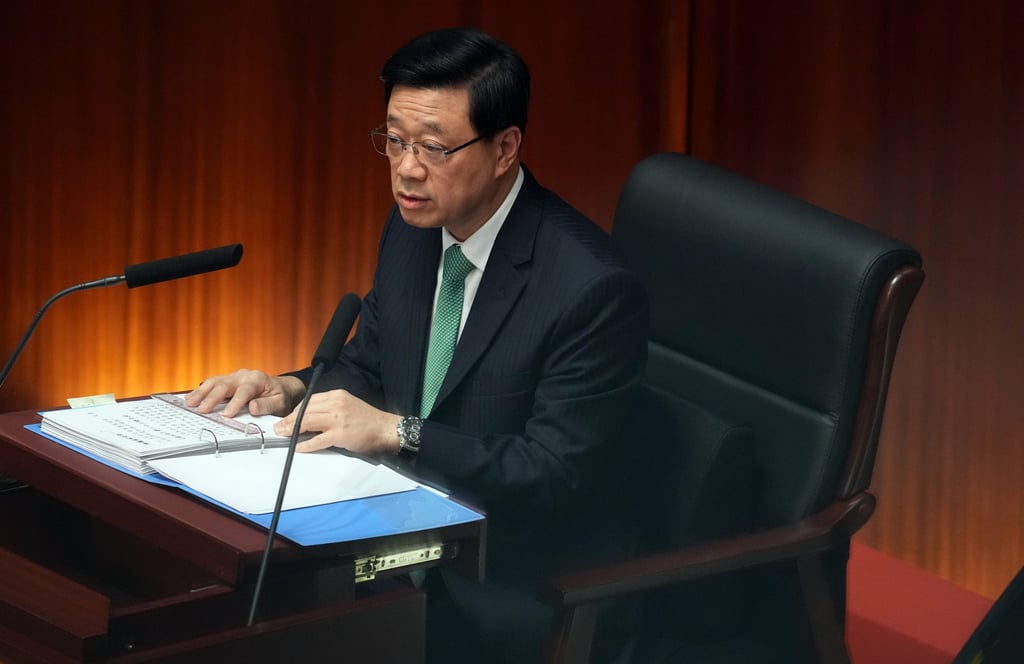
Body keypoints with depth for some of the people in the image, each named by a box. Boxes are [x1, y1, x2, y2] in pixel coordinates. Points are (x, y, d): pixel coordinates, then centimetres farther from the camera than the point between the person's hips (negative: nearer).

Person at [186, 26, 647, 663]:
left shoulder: (593, 287, -21)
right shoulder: (414, 228, 2)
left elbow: (553, 475, -21)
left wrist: (394, 431, -25)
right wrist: (290, 390, -4)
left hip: (515, 587, -7)